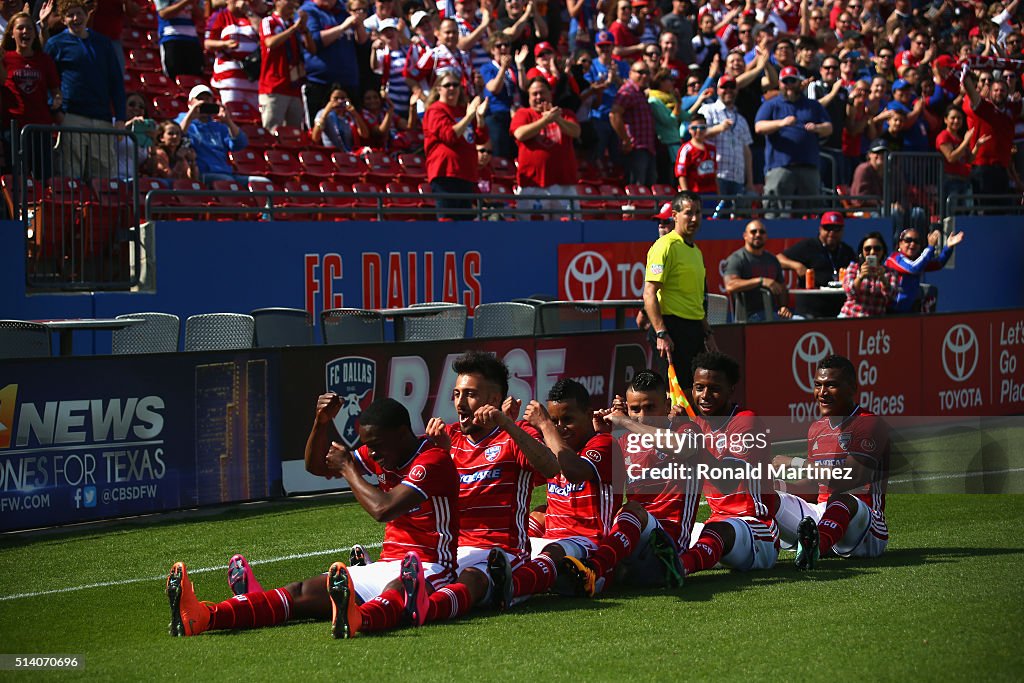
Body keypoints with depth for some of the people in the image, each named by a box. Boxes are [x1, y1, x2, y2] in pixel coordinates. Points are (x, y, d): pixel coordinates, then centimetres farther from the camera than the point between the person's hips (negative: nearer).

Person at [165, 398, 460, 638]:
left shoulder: (433, 461, -13)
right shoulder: (383, 455, 15)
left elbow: (383, 509, -25)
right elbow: (316, 465, 21)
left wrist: (347, 468, -10)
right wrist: (322, 422, 2)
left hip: (425, 568, -7)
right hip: (386, 567, 7)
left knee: (399, 586, -45)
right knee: (303, 592, -14)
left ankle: (357, 618, -81)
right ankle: (203, 616, -33)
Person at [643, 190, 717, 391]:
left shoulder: (696, 251, 19)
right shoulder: (666, 246, -9)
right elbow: (649, 294, -16)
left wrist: (708, 333, 24)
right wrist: (661, 334, -24)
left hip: (694, 329, 9)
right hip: (675, 327, -9)